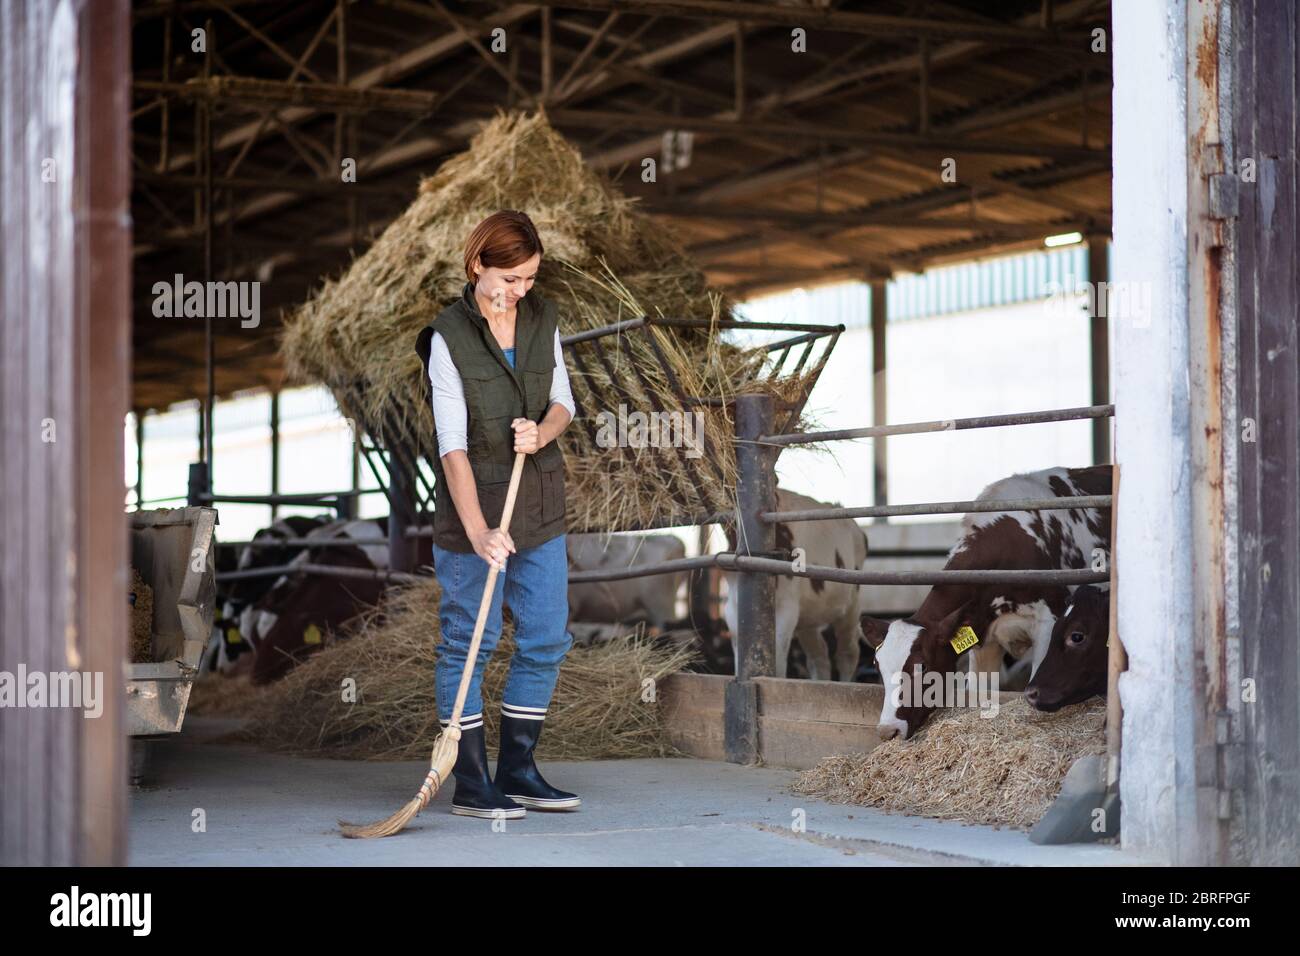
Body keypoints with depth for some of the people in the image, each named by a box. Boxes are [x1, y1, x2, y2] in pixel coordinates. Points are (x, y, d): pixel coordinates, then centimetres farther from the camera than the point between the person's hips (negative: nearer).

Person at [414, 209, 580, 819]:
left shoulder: (543, 321, 3)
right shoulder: (448, 337, -14)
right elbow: (453, 446, -19)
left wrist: (542, 433, -12)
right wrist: (478, 532, -28)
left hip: (540, 507, 6)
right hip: (472, 506, -6)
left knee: (546, 640, 8)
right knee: (468, 644, -1)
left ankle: (517, 771, 20)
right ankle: (470, 784, 7)